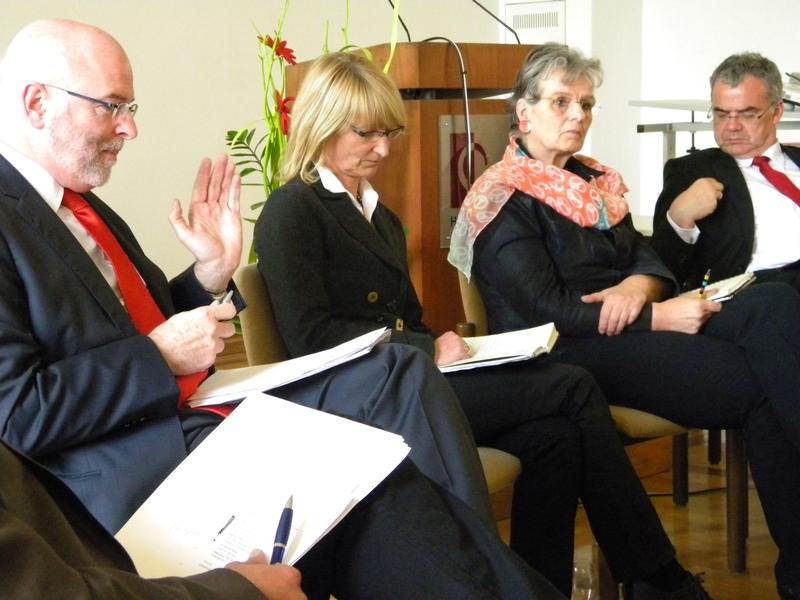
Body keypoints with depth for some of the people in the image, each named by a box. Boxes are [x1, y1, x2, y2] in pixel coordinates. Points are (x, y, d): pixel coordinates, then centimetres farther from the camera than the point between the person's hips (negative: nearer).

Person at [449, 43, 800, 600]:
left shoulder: (596, 182, 21)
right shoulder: (502, 199, -3)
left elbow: (650, 259, 13)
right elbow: (546, 309, -12)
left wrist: (637, 286, -13)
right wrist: (658, 317, -19)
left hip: (634, 324, 7)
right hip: (565, 352, -7)